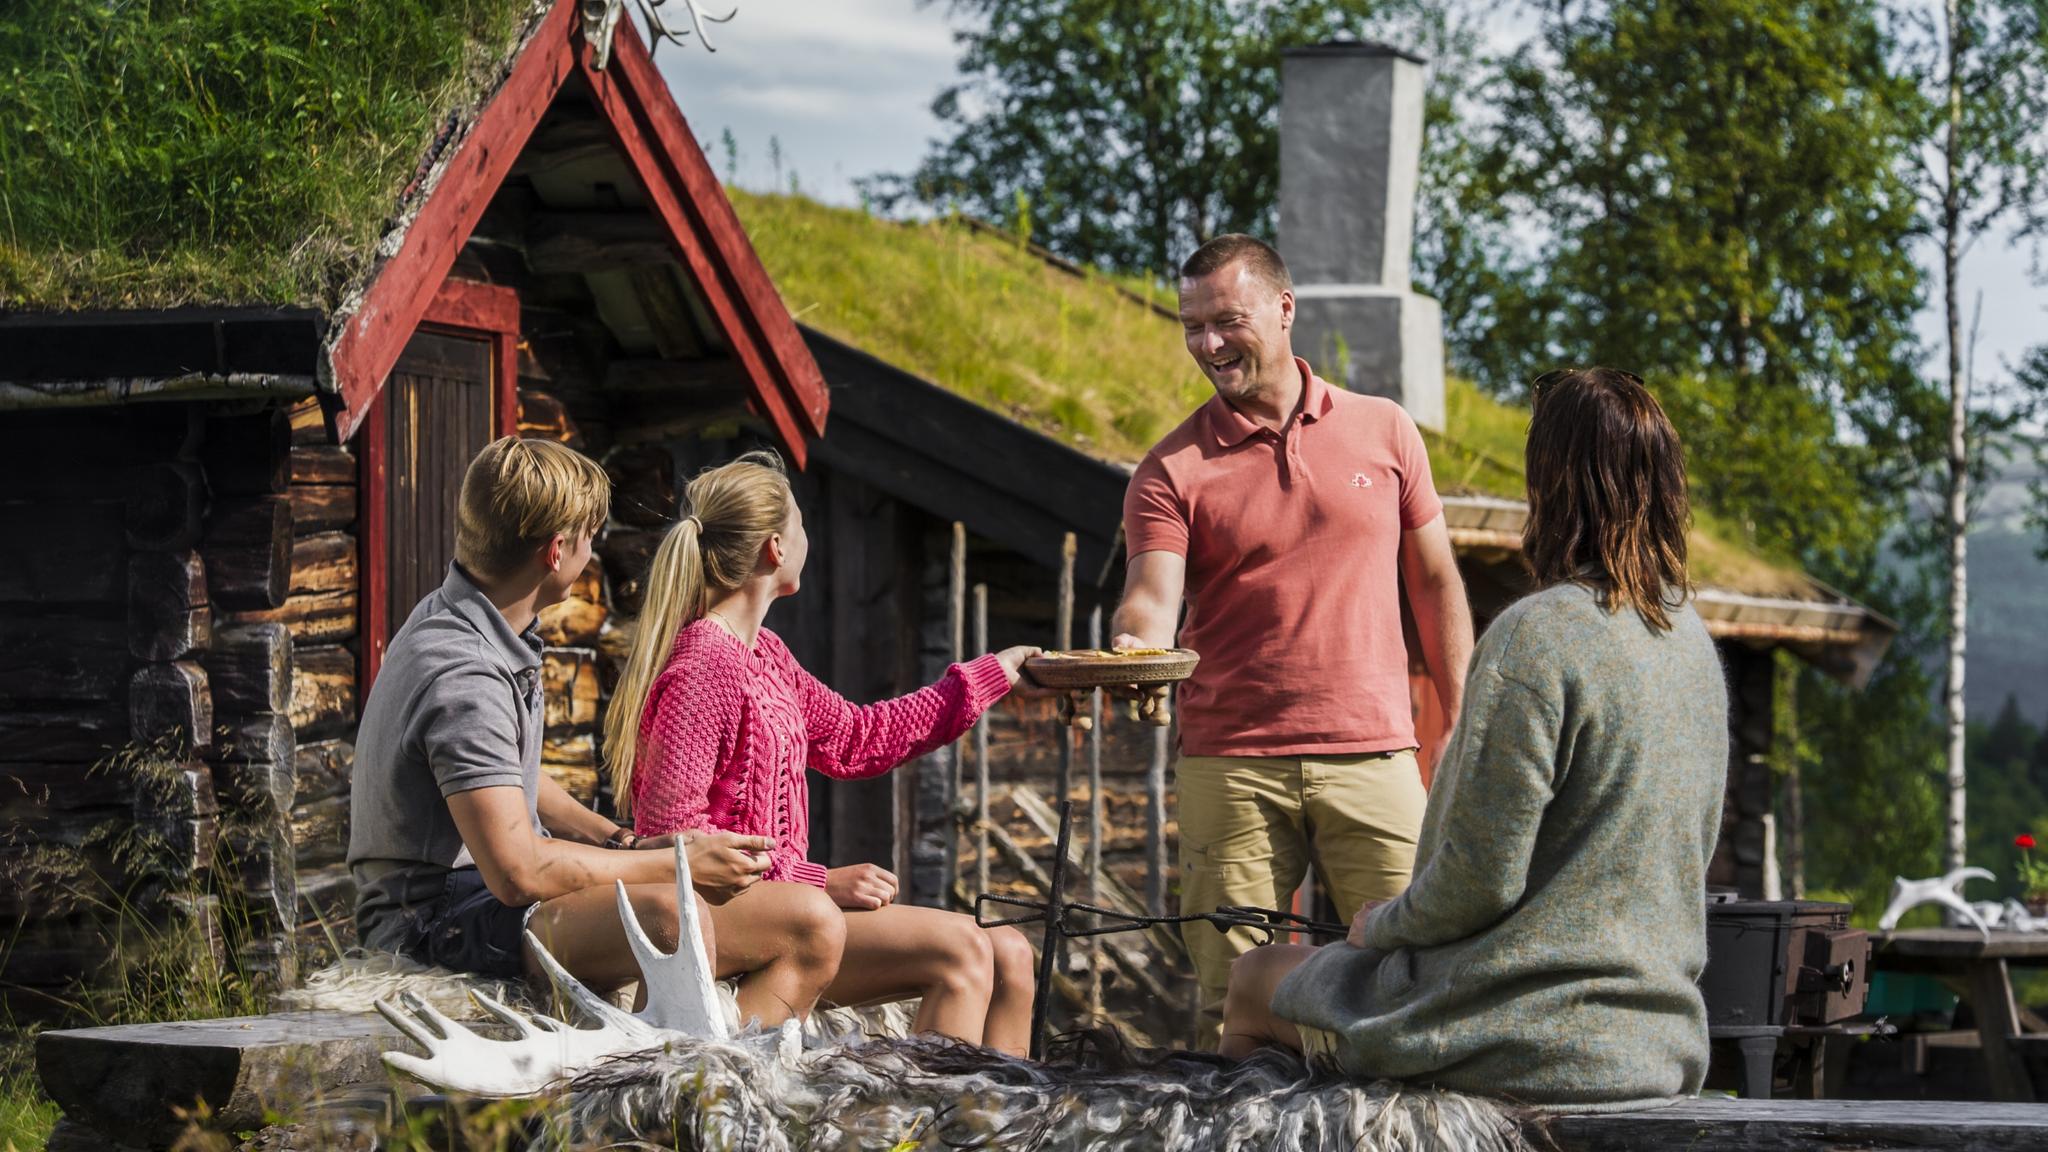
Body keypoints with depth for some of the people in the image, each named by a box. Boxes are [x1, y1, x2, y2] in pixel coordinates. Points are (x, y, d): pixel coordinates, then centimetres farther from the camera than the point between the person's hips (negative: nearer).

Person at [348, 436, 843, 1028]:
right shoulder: (464, 679, -21)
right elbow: (518, 873, -26)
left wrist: (625, 843, 8)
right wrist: (677, 864, -14)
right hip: (442, 922, -10)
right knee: (672, 919, -39)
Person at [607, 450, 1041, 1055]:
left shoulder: (764, 654, 16)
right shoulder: (703, 664, -14)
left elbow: (855, 739, 27)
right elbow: (671, 824, -21)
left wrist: (992, 674, 31)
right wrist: (819, 881, -21)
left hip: (777, 898, 10)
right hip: (723, 913, -10)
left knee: (1008, 956, 0)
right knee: (959, 949, -22)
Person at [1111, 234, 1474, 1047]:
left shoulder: (1383, 432, 10)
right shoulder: (1173, 470, 4)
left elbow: (1435, 584, 14)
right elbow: (1153, 596, -9)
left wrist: (1463, 730, 9)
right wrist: (1134, 649, -32)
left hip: (1372, 758, 1)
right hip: (1230, 766, -1)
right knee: (1230, 999, -3)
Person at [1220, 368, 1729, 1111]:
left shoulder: (1536, 635, -20)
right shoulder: (1693, 640, 5)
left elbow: (1480, 876, -22)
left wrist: (1381, 924, -1)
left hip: (1525, 1039, -8)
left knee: (1253, 982, 16)